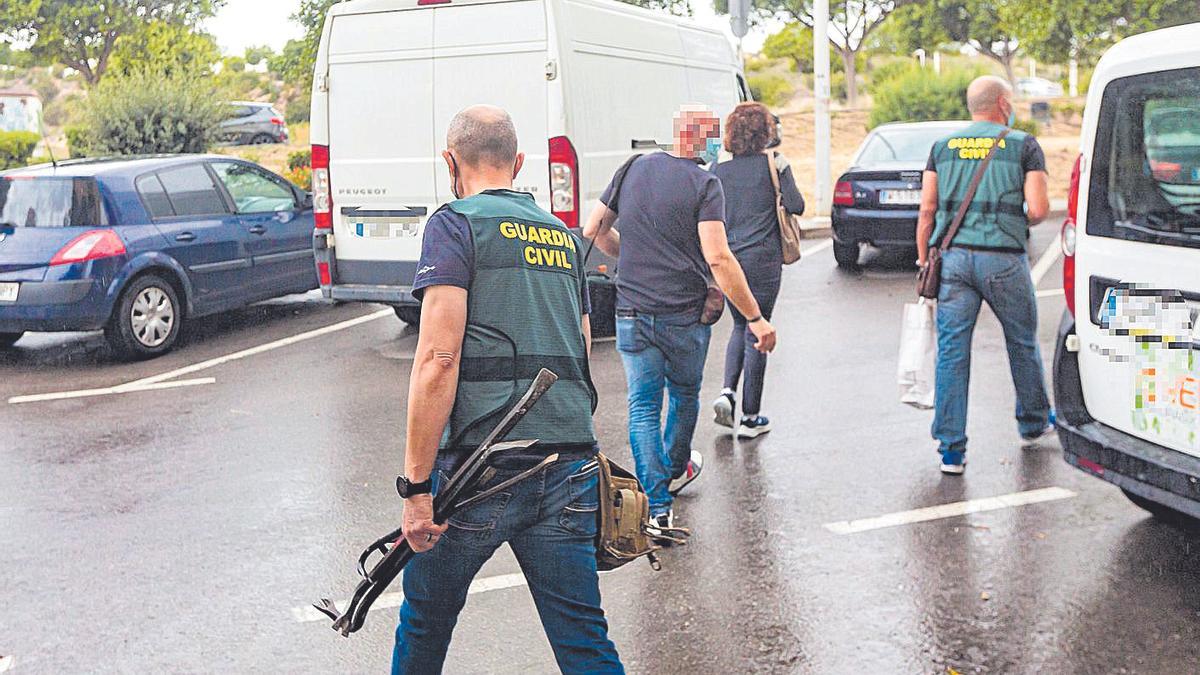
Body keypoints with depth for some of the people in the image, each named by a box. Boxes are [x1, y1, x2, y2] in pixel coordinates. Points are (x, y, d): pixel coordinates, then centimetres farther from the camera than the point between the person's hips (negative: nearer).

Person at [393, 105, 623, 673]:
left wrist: (416, 486, -12)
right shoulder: (563, 234, 18)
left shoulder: (456, 224, -3)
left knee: (425, 621, 18)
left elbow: (438, 359, -13)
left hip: (482, 463, -5)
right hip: (571, 466, 5)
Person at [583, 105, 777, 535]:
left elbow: (593, 230, 11)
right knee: (685, 395, 22)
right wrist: (755, 317, -18)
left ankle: (657, 507, 1)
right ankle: (676, 471, 45)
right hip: (685, 314, -3)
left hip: (633, 312, 3)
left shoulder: (633, 170, 4)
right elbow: (718, 259, -21)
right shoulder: (704, 185, -12)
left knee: (643, 407, 6)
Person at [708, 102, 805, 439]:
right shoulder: (772, 164, -5)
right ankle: (750, 417, 6)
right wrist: (783, 174, 5)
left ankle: (728, 391, 1)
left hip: (727, 258, 3)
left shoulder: (719, 168, 3)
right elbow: (796, 206, -8)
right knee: (756, 331, 3)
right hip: (762, 259, -3)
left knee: (740, 326, 21)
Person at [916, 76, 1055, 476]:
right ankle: (1033, 423, 37)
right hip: (1003, 259, -2)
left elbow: (927, 210, 6)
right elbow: (1038, 209, -7)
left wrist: (923, 260, 11)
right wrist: (1023, 221, 14)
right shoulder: (1023, 145, 1)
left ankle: (951, 450, 2)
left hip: (953, 258, 2)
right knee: (1023, 343, 19)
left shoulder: (942, 147, 11)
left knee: (951, 351, 3)